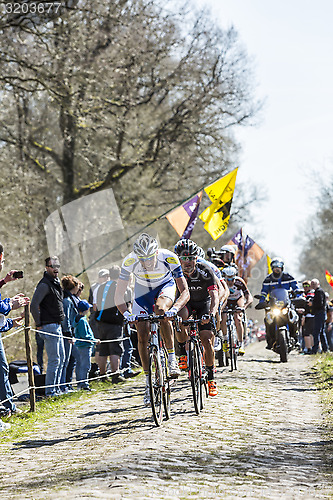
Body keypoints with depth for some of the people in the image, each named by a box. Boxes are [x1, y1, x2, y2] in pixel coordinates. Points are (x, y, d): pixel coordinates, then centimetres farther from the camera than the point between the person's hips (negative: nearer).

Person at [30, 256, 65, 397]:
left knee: (61, 358, 13)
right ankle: (50, 391, -5)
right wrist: (39, 324, -16)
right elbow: (34, 305, -21)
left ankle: (56, 388, 19)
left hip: (57, 326, 10)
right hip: (49, 326, -10)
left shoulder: (56, 282, 16)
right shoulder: (44, 284, -15)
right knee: (54, 359, -9)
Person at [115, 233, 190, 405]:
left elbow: (185, 292, -34)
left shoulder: (169, 258, -35)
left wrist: (174, 309, -52)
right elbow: (119, 296, -26)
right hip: (143, 290, 2)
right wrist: (127, 314, -44)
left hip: (165, 286, -2)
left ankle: (172, 358, -22)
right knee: (142, 336, -7)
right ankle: (149, 382, 5)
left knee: (160, 310, -35)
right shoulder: (129, 261, -32)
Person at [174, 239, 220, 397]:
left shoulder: (205, 271, -28)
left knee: (207, 340, -13)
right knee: (179, 318, -35)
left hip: (204, 303, -1)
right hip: (186, 303, 1)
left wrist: (211, 314, -53)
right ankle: (183, 353, -14)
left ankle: (211, 377, 3)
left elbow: (214, 296, -34)